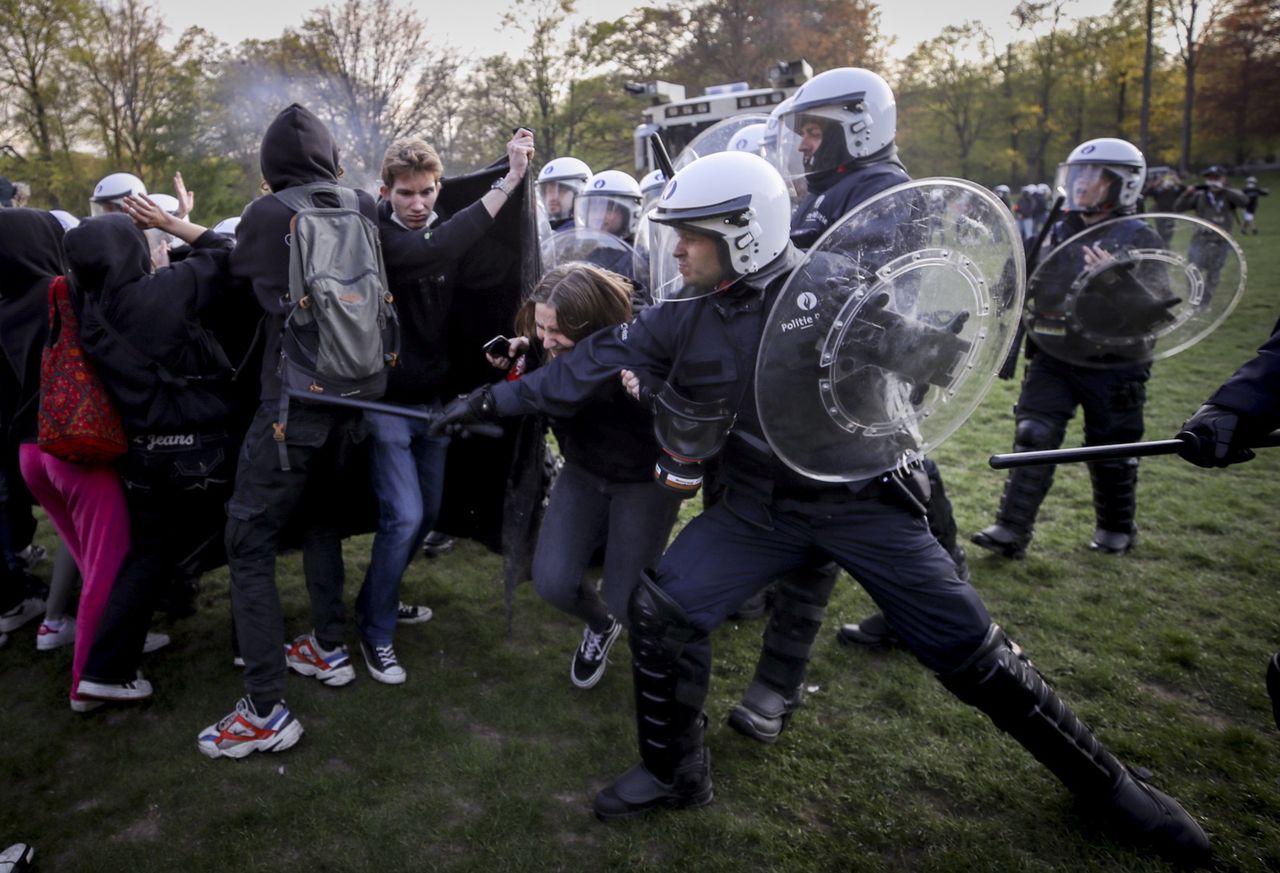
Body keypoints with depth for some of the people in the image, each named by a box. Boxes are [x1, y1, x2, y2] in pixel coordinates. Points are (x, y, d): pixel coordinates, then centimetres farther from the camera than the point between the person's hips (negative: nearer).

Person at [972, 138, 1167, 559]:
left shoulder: (1140, 240, -5)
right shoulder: (1059, 233, 11)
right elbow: (1034, 292, 22)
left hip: (1112, 366, -4)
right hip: (1054, 358, 4)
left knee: (1111, 453, 8)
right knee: (1033, 439, -5)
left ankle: (1117, 530, 30)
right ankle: (1012, 531, -2)